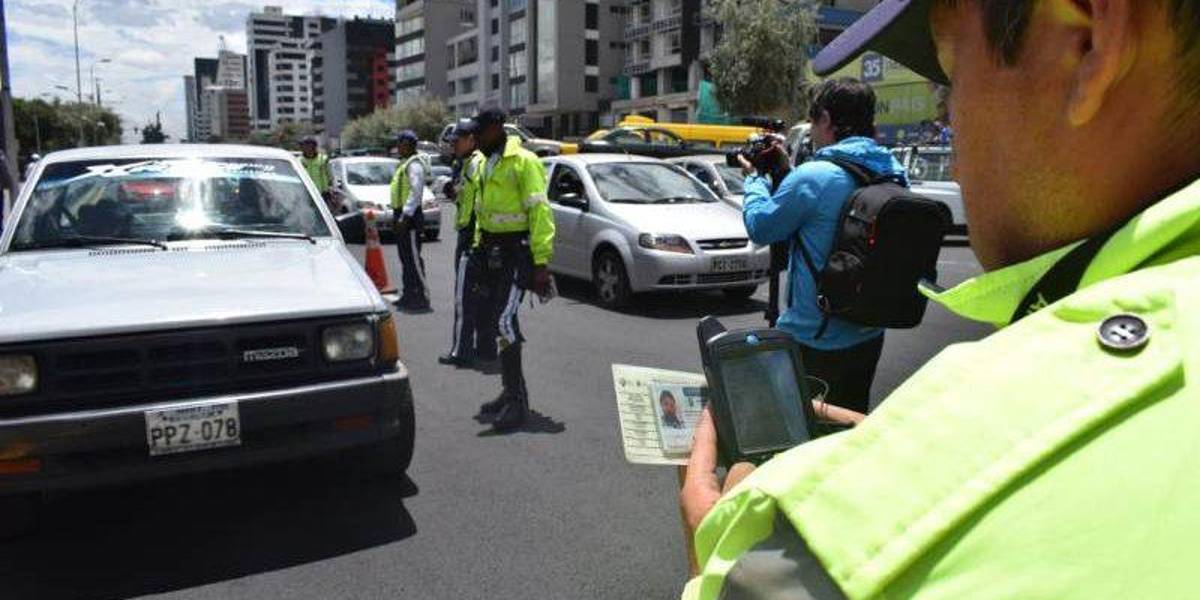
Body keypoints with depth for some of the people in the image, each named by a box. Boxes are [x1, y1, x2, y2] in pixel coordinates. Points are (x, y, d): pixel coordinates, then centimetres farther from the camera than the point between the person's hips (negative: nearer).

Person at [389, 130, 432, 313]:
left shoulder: (414, 165, -13)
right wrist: (398, 215, 19)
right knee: (405, 258, 15)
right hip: (401, 214, 11)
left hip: (410, 216, -11)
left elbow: (416, 192, -22)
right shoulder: (405, 164, 19)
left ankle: (422, 298, -10)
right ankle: (409, 294, 23)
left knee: (413, 257, -11)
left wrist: (405, 217, -24)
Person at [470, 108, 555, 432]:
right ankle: (511, 392, 23)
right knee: (498, 318, 12)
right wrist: (479, 245, 14)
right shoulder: (487, 164, 16)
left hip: (516, 250, -9)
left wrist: (541, 262, -22)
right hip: (493, 250, 9)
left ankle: (517, 401, -11)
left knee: (505, 320, -17)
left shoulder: (523, 162, -11)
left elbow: (539, 212, -17)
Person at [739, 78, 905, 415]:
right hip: (868, 337, 7)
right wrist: (788, 172, 16)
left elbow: (760, 228, -8)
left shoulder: (814, 177, -22)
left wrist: (756, 178, 8)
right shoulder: (894, 175, 1)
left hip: (816, 341, -7)